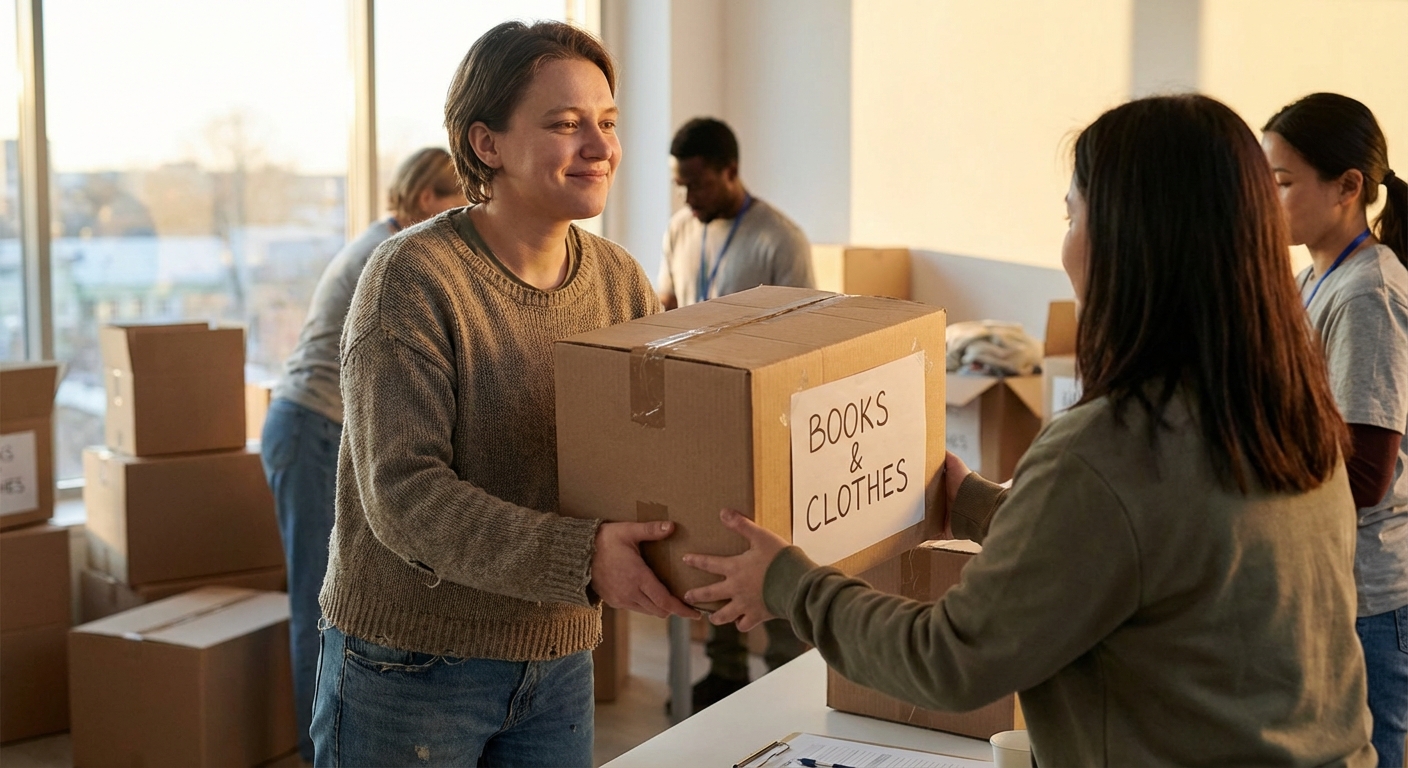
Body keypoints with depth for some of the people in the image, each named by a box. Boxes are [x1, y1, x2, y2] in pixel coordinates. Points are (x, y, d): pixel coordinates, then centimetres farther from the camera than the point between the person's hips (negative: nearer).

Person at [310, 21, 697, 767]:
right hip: (409, 667, -5)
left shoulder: (619, 279, 1)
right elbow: (404, 494, -23)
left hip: (557, 663, 5)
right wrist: (579, 556, -34)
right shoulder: (413, 277, -17)